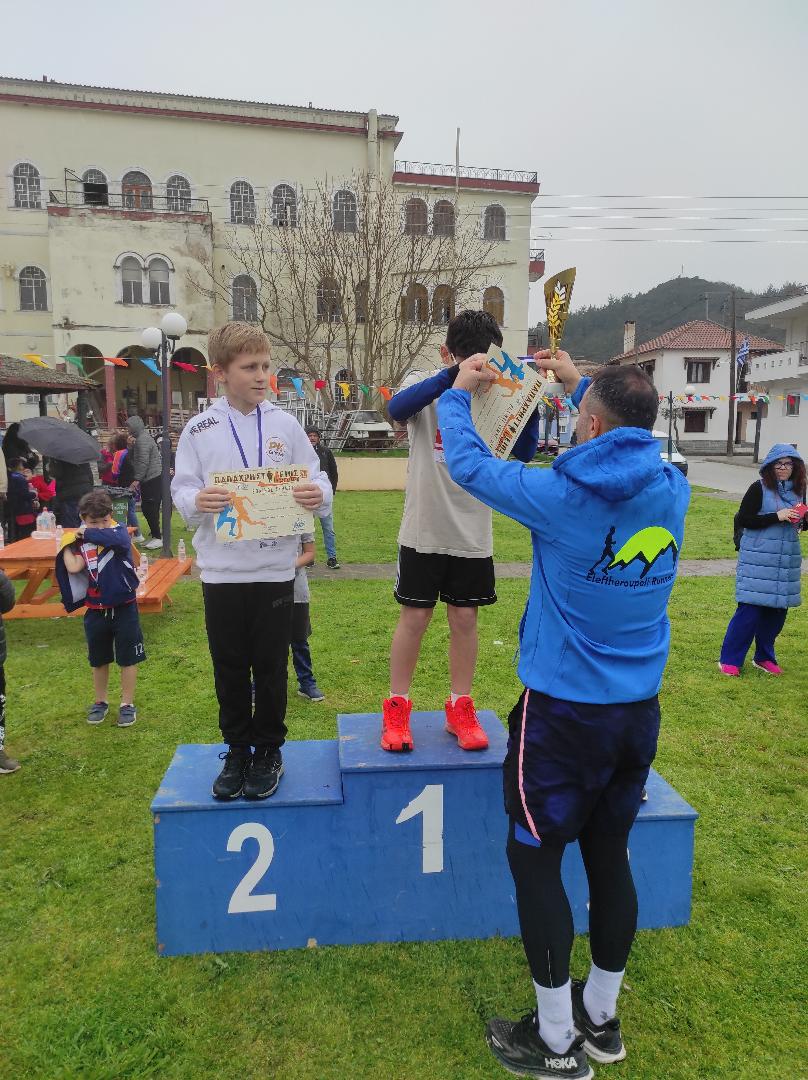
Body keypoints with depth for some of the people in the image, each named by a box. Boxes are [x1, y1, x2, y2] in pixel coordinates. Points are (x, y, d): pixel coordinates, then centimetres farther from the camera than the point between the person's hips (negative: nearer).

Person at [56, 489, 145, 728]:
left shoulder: (119, 531, -8)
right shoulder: (80, 542, -3)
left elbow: (117, 539, -33)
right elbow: (73, 568, -18)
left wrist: (87, 533, -22)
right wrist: (66, 544, -10)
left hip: (124, 608, -2)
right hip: (95, 611, 3)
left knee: (128, 659, 7)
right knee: (99, 660, 17)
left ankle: (128, 704, 21)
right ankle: (101, 702, 35)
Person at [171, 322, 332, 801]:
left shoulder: (285, 424, 1)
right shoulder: (199, 429, 1)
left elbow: (316, 479, 2)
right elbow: (182, 489, -1)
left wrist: (318, 495, -21)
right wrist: (197, 501, -23)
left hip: (275, 568, 0)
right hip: (222, 570, 1)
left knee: (271, 666, 10)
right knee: (230, 668, 12)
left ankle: (269, 750, 28)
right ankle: (237, 749, 30)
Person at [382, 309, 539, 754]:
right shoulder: (424, 384, -3)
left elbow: (524, 452, -5)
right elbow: (397, 408, -27)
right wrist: (455, 374, -38)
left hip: (473, 535, 2)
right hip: (424, 530, -2)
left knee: (465, 619, 10)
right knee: (414, 617, 6)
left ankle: (459, 708, 25)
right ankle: (396, 709, 21)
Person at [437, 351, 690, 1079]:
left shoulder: (561, 496, -18)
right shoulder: (672, 491, -3)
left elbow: (468, 464, -3)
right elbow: (633, 439, 21)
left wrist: (459, 394, 14)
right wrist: (579, 382, 28)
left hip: (564, 712, -6)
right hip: (640, 711, 6)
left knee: (535, 859, 10)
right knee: (609, 855, 18)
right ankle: (602, 1019, 36)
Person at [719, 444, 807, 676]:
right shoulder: (759, 488, -7)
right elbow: (743, 519, -11)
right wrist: (777, 517, -18)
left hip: (787, 559, 6)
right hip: (759, 558, -6)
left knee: (778, 609, 9)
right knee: (750, 608, -6)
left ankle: (764, 657, 25)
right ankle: (729, 660, 4)